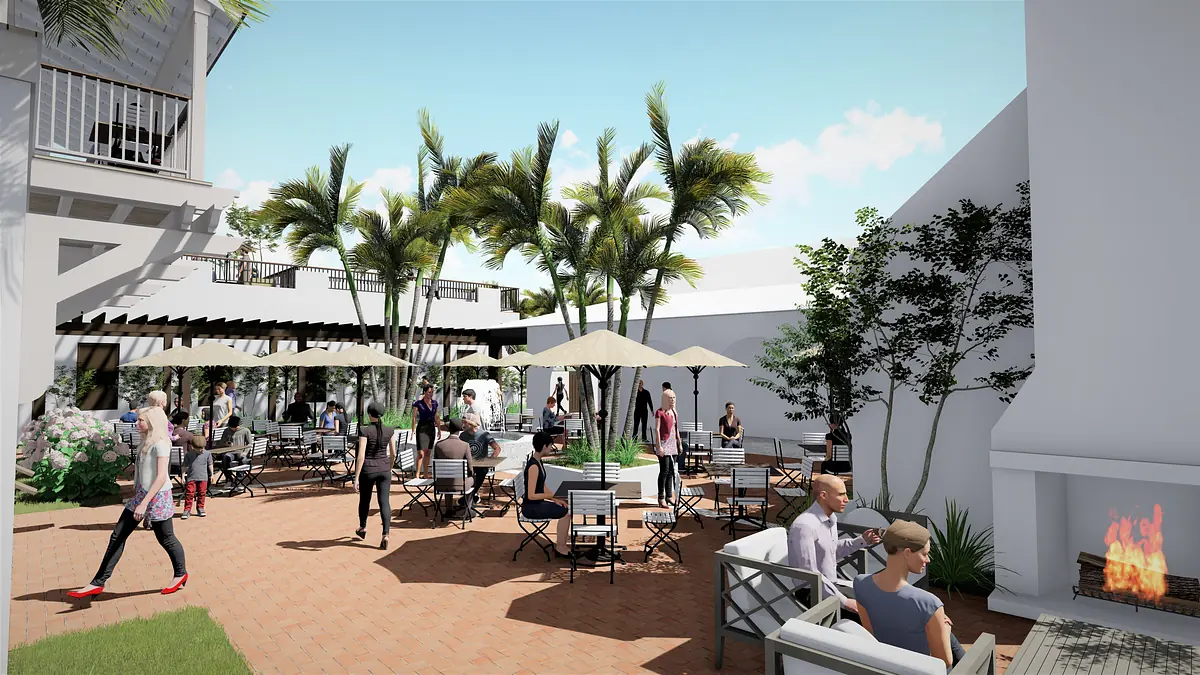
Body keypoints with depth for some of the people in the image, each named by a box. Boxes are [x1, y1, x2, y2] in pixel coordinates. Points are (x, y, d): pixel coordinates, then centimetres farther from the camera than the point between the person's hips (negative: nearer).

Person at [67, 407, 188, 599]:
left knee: (165, 538, 6)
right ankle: (98, 583, 14)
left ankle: (181, 574, 26)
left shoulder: (160, 444, -19)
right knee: (118, 535, 7)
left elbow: (161, 477, -24)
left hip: (158, 497, -9)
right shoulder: (145, 442, 9)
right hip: (141, 494, 9)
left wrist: (144, 503, -26)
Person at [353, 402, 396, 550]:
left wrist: (356, 477, -13)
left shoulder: (365, 431, -13)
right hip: (384, 470, 2)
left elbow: (361, 456, -17)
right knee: (385, 502, 0)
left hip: (368, 470, -2)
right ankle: (386, 534, -12)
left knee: (364, 500, 20)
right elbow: (393, 453, 5)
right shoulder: (389, 431, -2)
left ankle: (362, 528, 41)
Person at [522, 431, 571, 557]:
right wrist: (552, 496, -18)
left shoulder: (539, 462, 6)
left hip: (537, 504, 9)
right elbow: (531, 496, -26)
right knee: (565, 512, -14)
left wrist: (555, 499, -1)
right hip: (530, 507, -9)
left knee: (565, 507, 3)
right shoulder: (533, 466, -24)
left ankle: (560, 543, 11)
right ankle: (560, 547, -1)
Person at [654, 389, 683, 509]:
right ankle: (661, 498, -2)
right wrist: (659, 446, -17)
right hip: (663, 443, -7)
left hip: (672, 444, 7)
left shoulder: (674, 413, 14)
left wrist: (680, 443, 17)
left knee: (671, 471, 9)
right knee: (664, 471, -8)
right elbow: (657, 429, -11)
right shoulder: (660, 412, -7)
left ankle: (669, 496, 15)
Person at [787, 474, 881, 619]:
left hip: (830, 587, 9)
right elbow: (809, 574, -26)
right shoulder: (804, 526, -25)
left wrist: (861, 541, 9)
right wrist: (843, 601, -22)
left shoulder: (830, 518, 5)